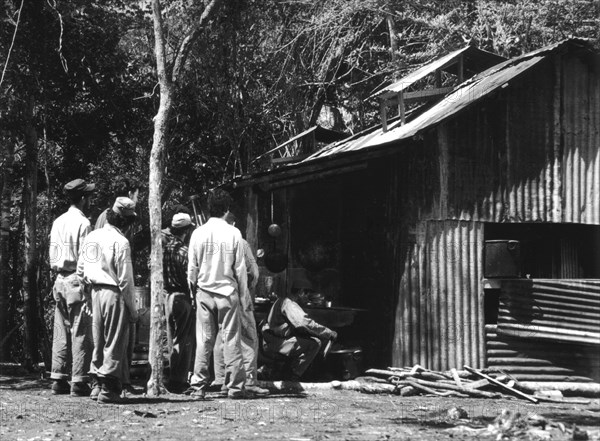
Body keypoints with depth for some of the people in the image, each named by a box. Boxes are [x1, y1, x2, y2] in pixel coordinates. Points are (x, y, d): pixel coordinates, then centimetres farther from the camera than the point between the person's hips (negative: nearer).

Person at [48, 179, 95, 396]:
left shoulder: (58, 222, 11)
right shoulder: (83, 223, -11)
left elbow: (52, 256, 13)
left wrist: (58, 274, 17)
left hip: (60, 280, 7)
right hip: (78, 280, -7)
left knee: (61, 333, 10)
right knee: (81, 333, -4)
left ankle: (59, 380, 12)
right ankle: (79, 382, -5)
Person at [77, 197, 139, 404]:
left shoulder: (91, 237, 8)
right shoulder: (120, 242, -14)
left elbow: (80, 271, 13)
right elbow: (125, 279, -14)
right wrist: (132, 309, -8)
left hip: (95, 292, 7)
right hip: (114, 294, -7)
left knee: (99, 341, 16)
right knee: (115, 342, 0)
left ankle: (98, 384, 22)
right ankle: (108, 388, 1)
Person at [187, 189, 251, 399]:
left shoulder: (198, 233, -2)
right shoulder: (233, 233, -7)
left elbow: (192, 267, 4)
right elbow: (240, 267, -3)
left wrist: (194, 288, 17)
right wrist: (242, 289, 8)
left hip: (204, 292, 2)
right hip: (228, 292, -2)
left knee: (204, 341, 5)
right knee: (231, 339, 2)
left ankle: (198, 387, 5)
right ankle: (235, 386, 3)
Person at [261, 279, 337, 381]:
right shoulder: (288, 304, -15)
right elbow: (306, 323, -27)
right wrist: (330, 333, -20)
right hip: (275, 344, -11)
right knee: (314, 344, -19)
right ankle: (292, 376, -14)